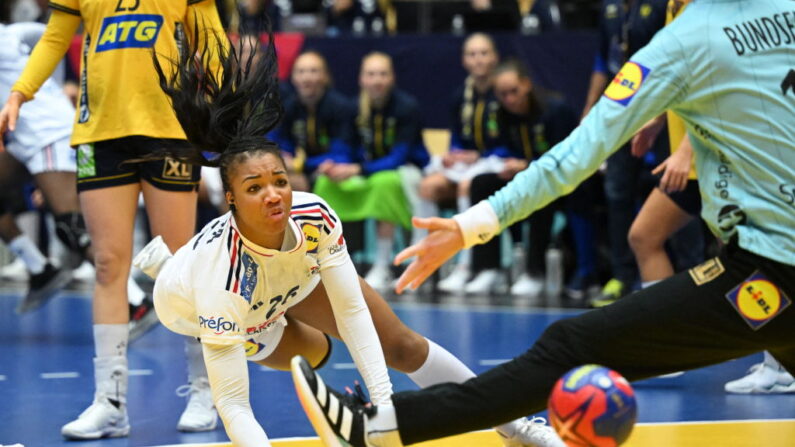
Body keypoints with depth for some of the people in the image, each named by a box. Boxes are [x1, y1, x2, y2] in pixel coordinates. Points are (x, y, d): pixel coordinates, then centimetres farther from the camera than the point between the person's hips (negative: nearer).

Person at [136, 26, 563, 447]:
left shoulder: (314, 217, -36)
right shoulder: (220, 277, -46)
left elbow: (351, 311, -26)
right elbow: (232, 403, -45)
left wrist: (383, 401, -33)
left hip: (295, 273, 3)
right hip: (188, 302, -3)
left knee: (402, 347, 1)